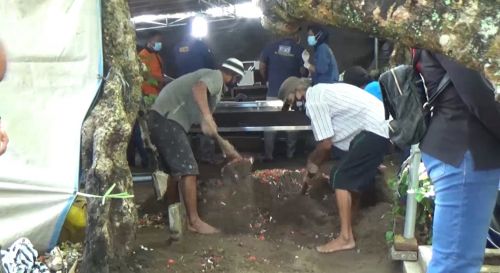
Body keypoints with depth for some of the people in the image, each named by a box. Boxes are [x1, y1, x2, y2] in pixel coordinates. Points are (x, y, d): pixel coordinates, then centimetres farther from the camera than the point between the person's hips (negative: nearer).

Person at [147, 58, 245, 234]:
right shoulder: (216, 76, -5)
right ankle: (194, 221, -6)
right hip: (167, 119, -11)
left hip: (161, 118, 11)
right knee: (188, 170, -10)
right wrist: (208, 117, -40)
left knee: (176, 169, 18)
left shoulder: (210, 76, 26)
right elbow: (198, 88, -29)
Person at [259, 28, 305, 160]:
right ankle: (290, 153, 17)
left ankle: (268, 154, 7)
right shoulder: (300, 50, -6)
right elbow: (303, 72, -4)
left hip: (273, 93, 1)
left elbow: (261, 68, 4)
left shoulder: (270, 47, 1)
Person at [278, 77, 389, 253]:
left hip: (374, 130, -10)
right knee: (350, 178, 18)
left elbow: (326, 144, -12)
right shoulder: (320, 92, 19)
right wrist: (312, 172, 25)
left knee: (341, 179, -7)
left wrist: (311, 163, 8)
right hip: (379, 126, 10)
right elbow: (329, 140, 23)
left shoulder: (313, 102, -12)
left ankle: (346, 238, -5)